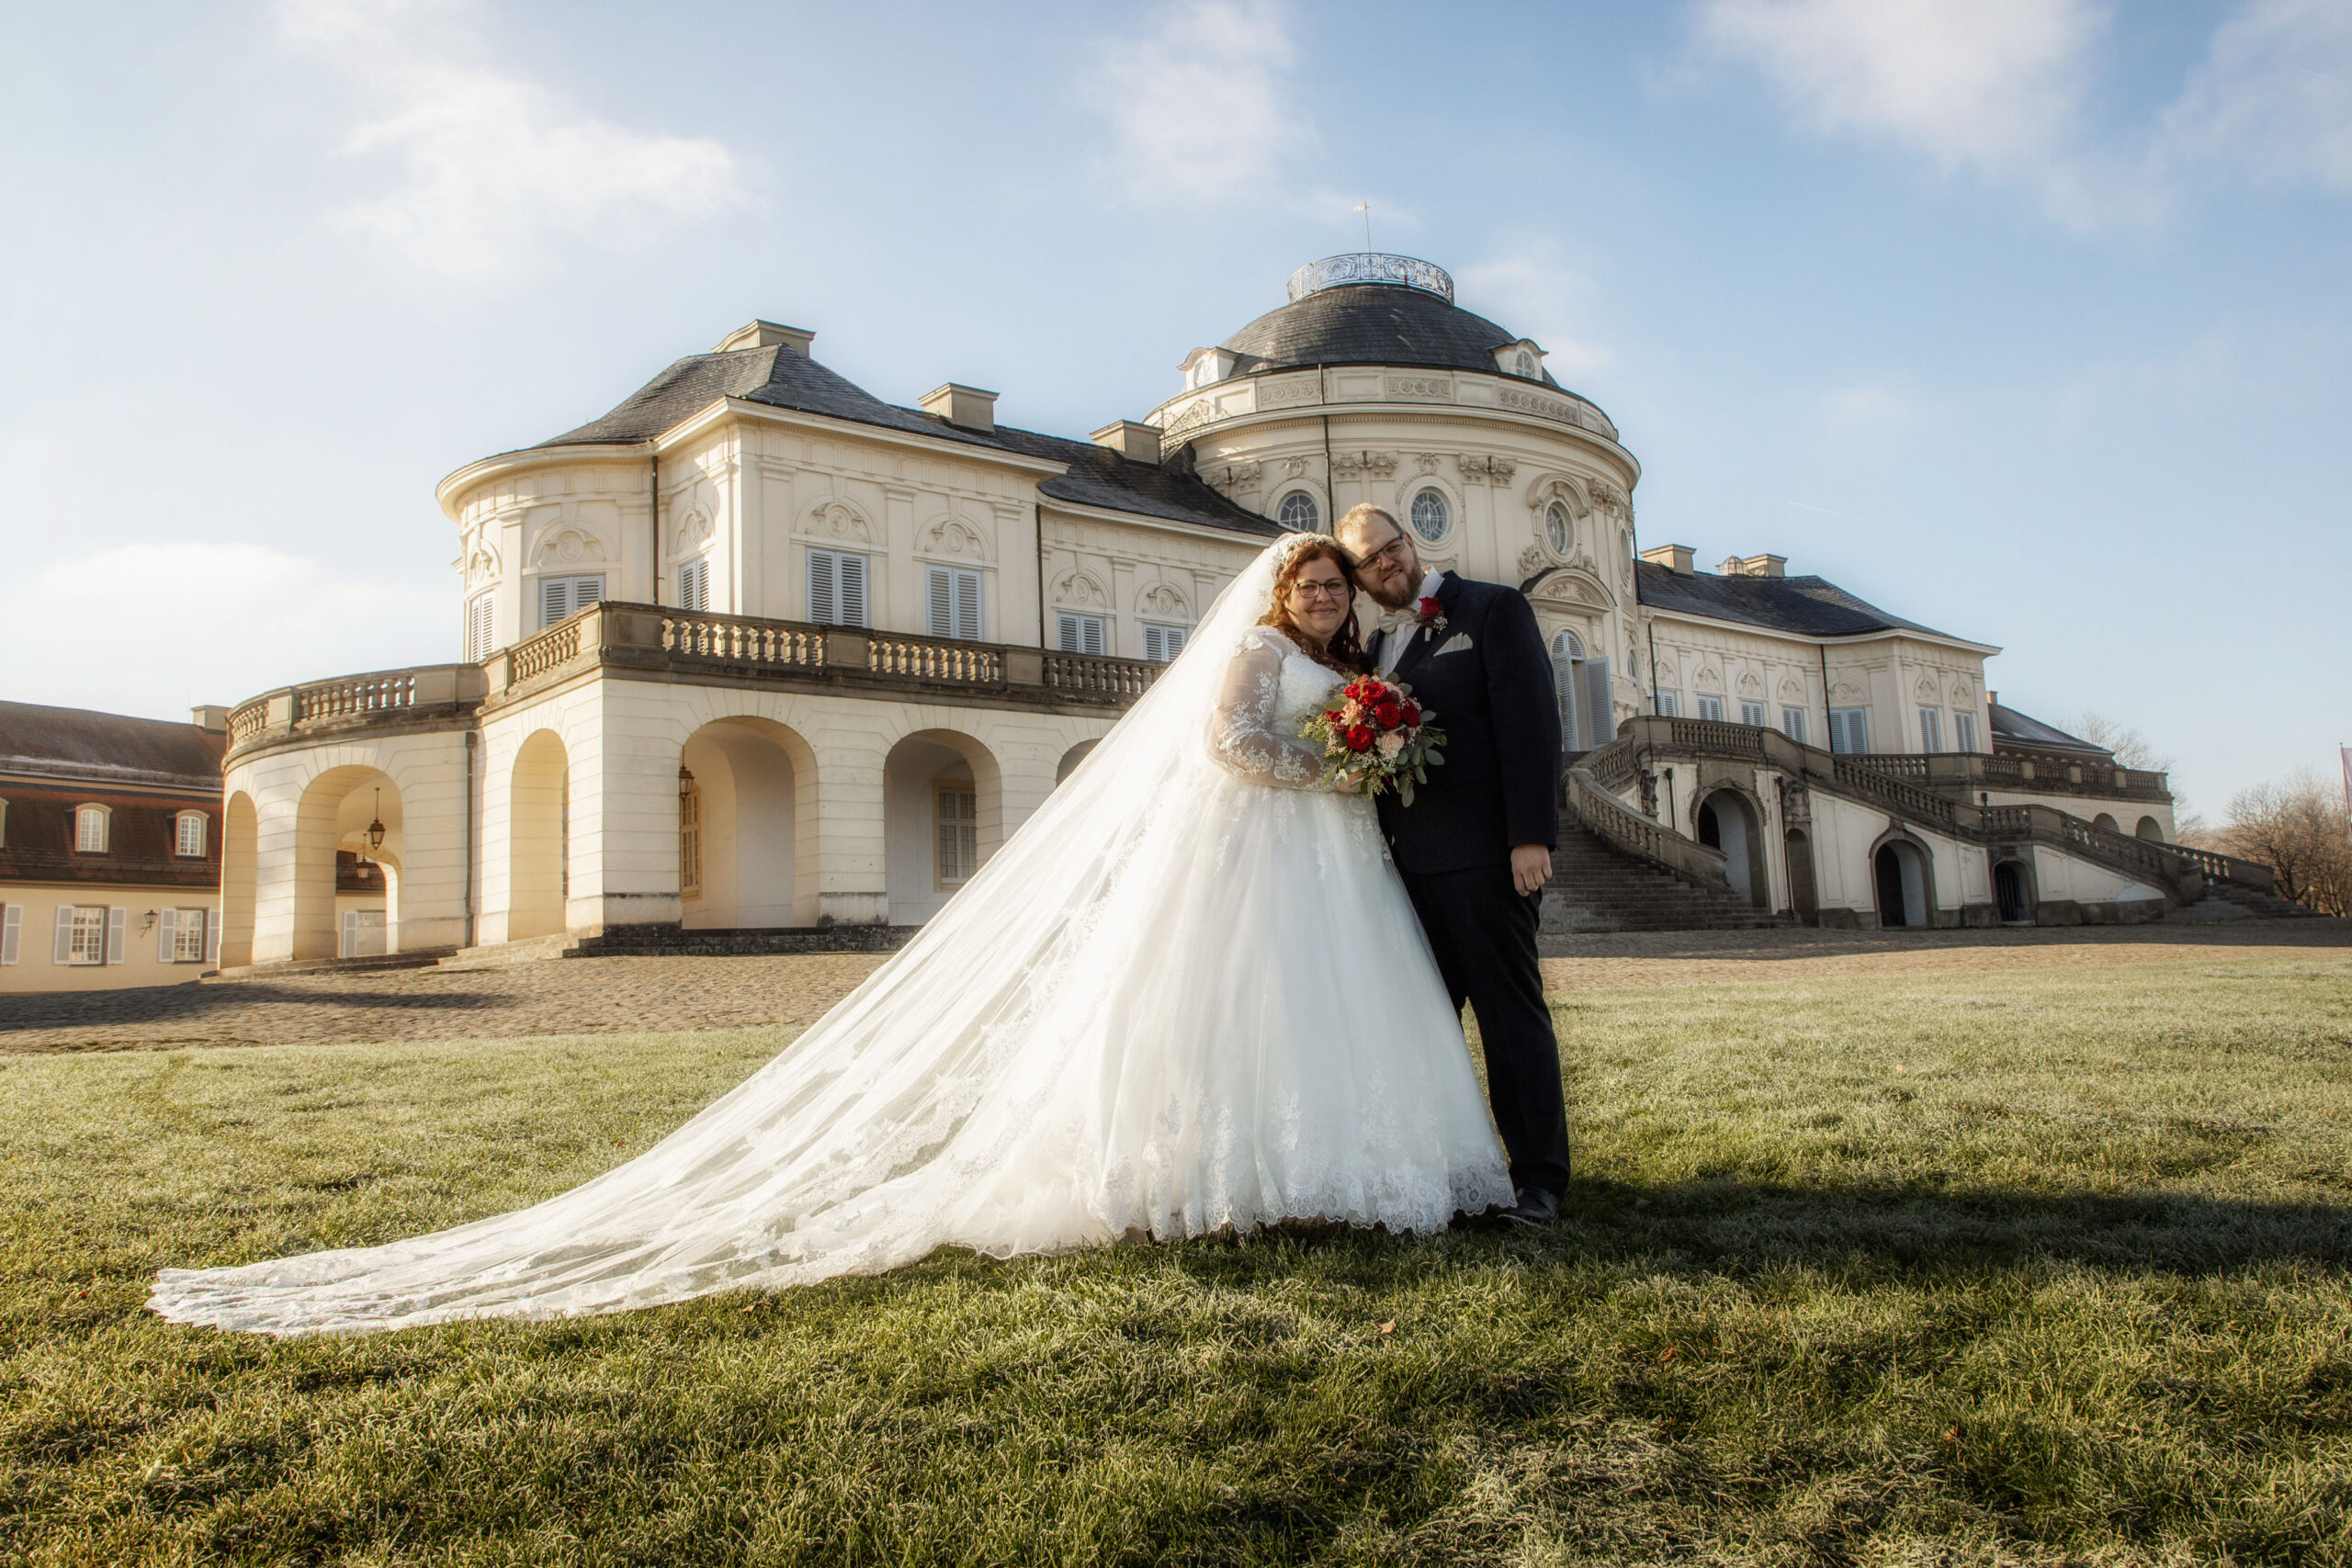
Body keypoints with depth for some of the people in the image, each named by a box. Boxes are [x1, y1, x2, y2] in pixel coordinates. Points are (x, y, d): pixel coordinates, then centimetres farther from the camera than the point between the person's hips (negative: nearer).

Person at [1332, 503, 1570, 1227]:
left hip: (1484, 855, -6)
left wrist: (1531, 837, -16)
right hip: (1409, 863, 6)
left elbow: (1530, 722, -8)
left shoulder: (1493, 608, 2)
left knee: (1512, 1016, -1)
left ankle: (1539, 1178, 5)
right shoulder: (1377, 645, 20)